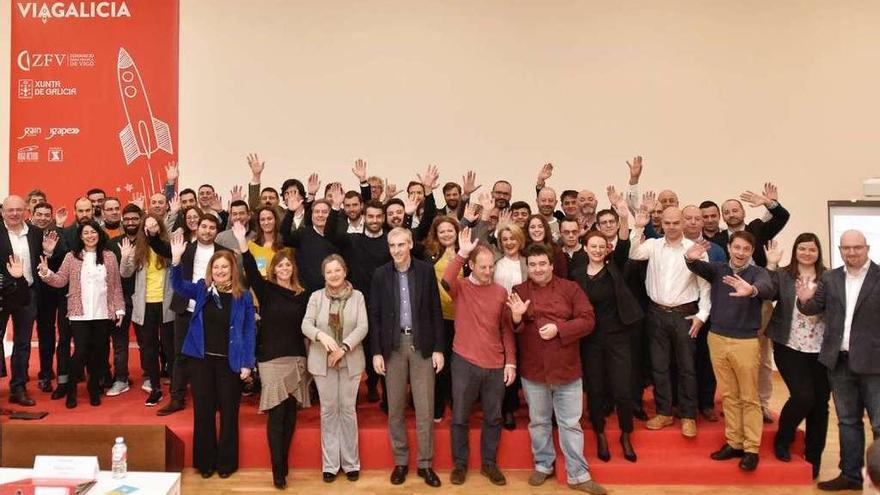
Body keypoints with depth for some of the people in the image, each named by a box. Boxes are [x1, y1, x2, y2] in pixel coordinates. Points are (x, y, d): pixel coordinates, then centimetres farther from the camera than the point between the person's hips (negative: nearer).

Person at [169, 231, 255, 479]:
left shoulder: (242, 296, -4)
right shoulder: (202, 289, 3)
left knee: (229, 412, 7)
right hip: (201, 359, 2)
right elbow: (179, 286, -12)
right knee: (203, 410, 10)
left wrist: (247, 363, -8)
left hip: (230, 362, -2)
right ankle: (205, 462, 24)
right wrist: (176, 259, -27)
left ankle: (226, 462, 22)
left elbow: (249, 331, -3)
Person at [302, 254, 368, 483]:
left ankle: (351, 463, 17)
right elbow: (306, 325, -6)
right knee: (328, 410, 6)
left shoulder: (357, 296, 1)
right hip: (322, 361, 1)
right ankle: (330, 464, 16)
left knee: (348, 409, 5)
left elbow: (362, 327, -8)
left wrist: (344, 348, -21)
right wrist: (321, 335, -27)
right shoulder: (316, 296, 3)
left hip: (350, 361, 0)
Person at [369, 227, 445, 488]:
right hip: (393, 345, 1)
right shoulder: (380, 274, 1)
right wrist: (376, 352, -3)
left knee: (425, 408, 4)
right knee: (395, 408, 9)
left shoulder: (426, 270, -1)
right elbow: (374, 316, 2)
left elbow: (436, 311, 0)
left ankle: (425, 464, 16)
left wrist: (438, 348, -4)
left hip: (422, 344, -1)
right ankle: (400, 462, 22)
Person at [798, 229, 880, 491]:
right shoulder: (829, 278, 7)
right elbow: (815, 308, 6)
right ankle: (851, 474, 27)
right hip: (839, 361, 4)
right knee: (847, 421, 15)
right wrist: (805, 300, -15)